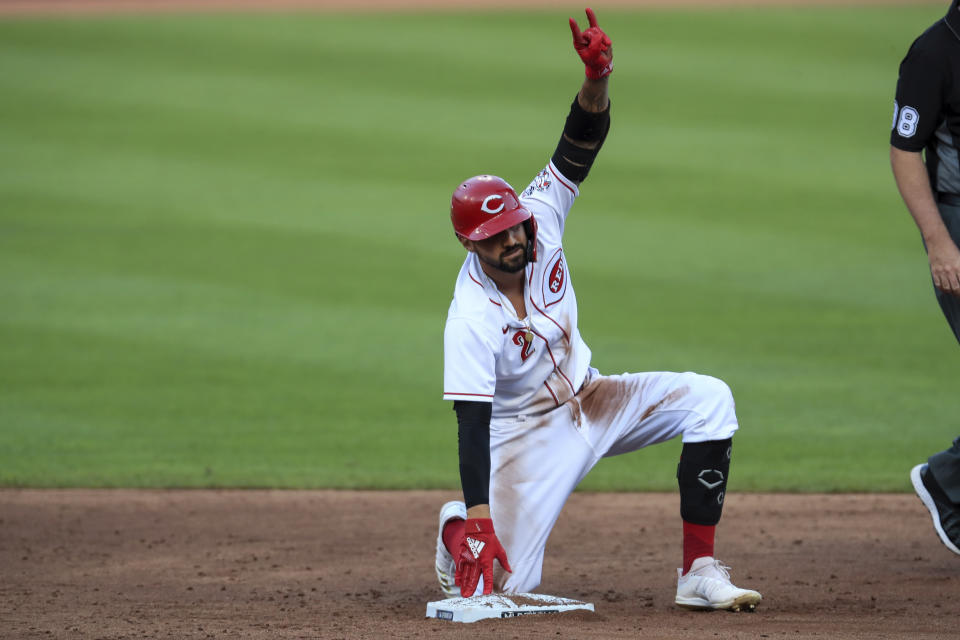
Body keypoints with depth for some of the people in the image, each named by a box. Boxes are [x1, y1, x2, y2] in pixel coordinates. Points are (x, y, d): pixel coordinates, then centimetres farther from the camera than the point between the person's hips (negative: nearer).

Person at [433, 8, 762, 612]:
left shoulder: (539, 218, -14)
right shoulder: (472, 321, -29)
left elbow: (580, 145, -19)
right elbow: (472, 425, -32)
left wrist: (597, 78, -40)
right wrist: (478, 521, -41)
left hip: (588, 401, 6)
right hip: (525, 435, -6)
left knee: (707, 398, -17)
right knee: (503, 581, -16)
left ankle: (699, 571, -17)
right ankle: (457, 525, 24)